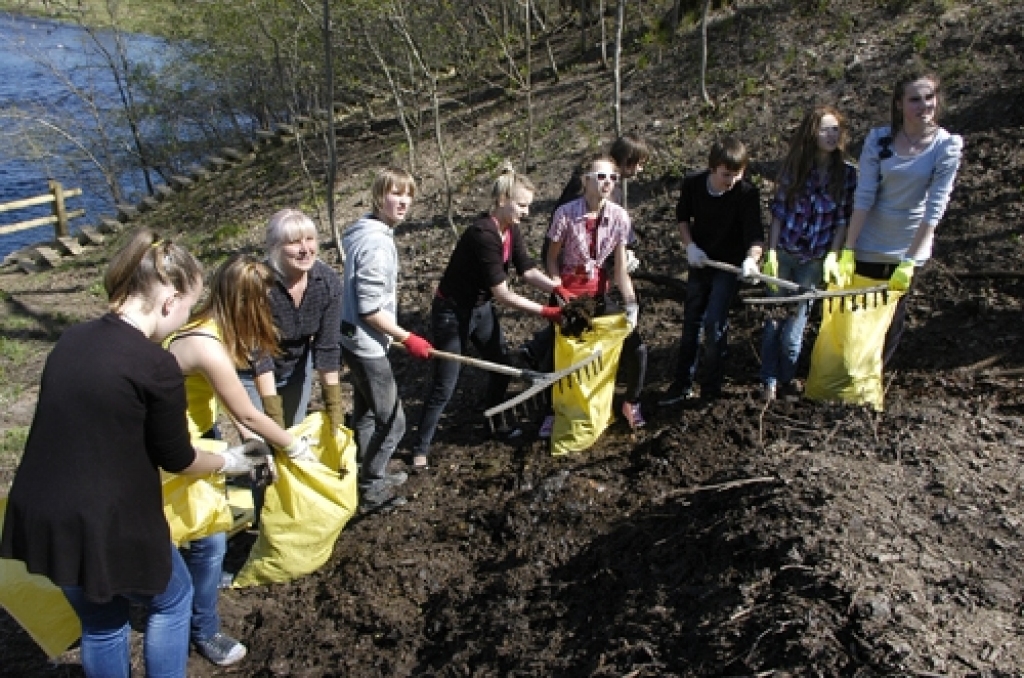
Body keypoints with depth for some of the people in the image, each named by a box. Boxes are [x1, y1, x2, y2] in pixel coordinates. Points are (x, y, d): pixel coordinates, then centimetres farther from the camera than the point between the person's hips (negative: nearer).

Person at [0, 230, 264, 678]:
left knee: (100, 623, 27)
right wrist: (228, 462, 13)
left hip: (41, 515, 7)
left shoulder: (72, 340, 3)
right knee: (171, 601, 22)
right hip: (107, 523, -7)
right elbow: (176, 459, -7)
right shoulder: (156, 364, -20)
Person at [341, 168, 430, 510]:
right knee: (392, 421, 2)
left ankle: (369, 479, 39)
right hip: (366, 344, -10)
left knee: (366, 415, 22)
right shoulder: (377, 242, -24)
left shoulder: (366, 232, 7)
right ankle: (370, 489, 17)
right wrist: (407, 338, -16)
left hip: (356, 341, 10)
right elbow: (370, 310, -25)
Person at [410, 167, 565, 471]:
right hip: (452, 312, -9)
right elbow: (502, 293, -31)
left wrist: (557, 289, -24)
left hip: (481, 308, 9)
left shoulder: (511, 231, -3)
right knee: (444, 384, -4)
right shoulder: (483, 234, -31)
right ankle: (420, 449, 9)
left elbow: (529, 271, -7)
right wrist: (545, 312, -30)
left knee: (501, 366, 16)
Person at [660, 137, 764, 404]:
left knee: (714, 323, -14)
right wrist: (690, 246, -7)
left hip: (730, 265, -4)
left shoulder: (747, 193, -19)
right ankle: (682, 385, 24)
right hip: (700, 261, 4)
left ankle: (711, 389, 3)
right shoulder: (692, 184, -10)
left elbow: (755, 233, -27)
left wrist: (751, 258, -47)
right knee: (691, 322, 11)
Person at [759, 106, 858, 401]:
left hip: (814, 259, 0)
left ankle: (787, 379, 21)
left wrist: (832, 257, -9)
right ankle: (769, 380, 15)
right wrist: (772, 252, -6)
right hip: (783, 252, 0)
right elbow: (779, 211, -1)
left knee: (796, 320, 2)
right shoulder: (794, 165, -4)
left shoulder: (847, 172, -3)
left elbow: (843, 219, -1)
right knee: (774, 318, 3)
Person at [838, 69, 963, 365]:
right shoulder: (879, 139, -10)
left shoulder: (948, 145, -12)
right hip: (868, 246, 0)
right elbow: (863, 197, -13)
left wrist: (910, 262, -20)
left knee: (891, 322, 12)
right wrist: (848, 250, -17)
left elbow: (935, 207, -15)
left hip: (909, 248, 0)